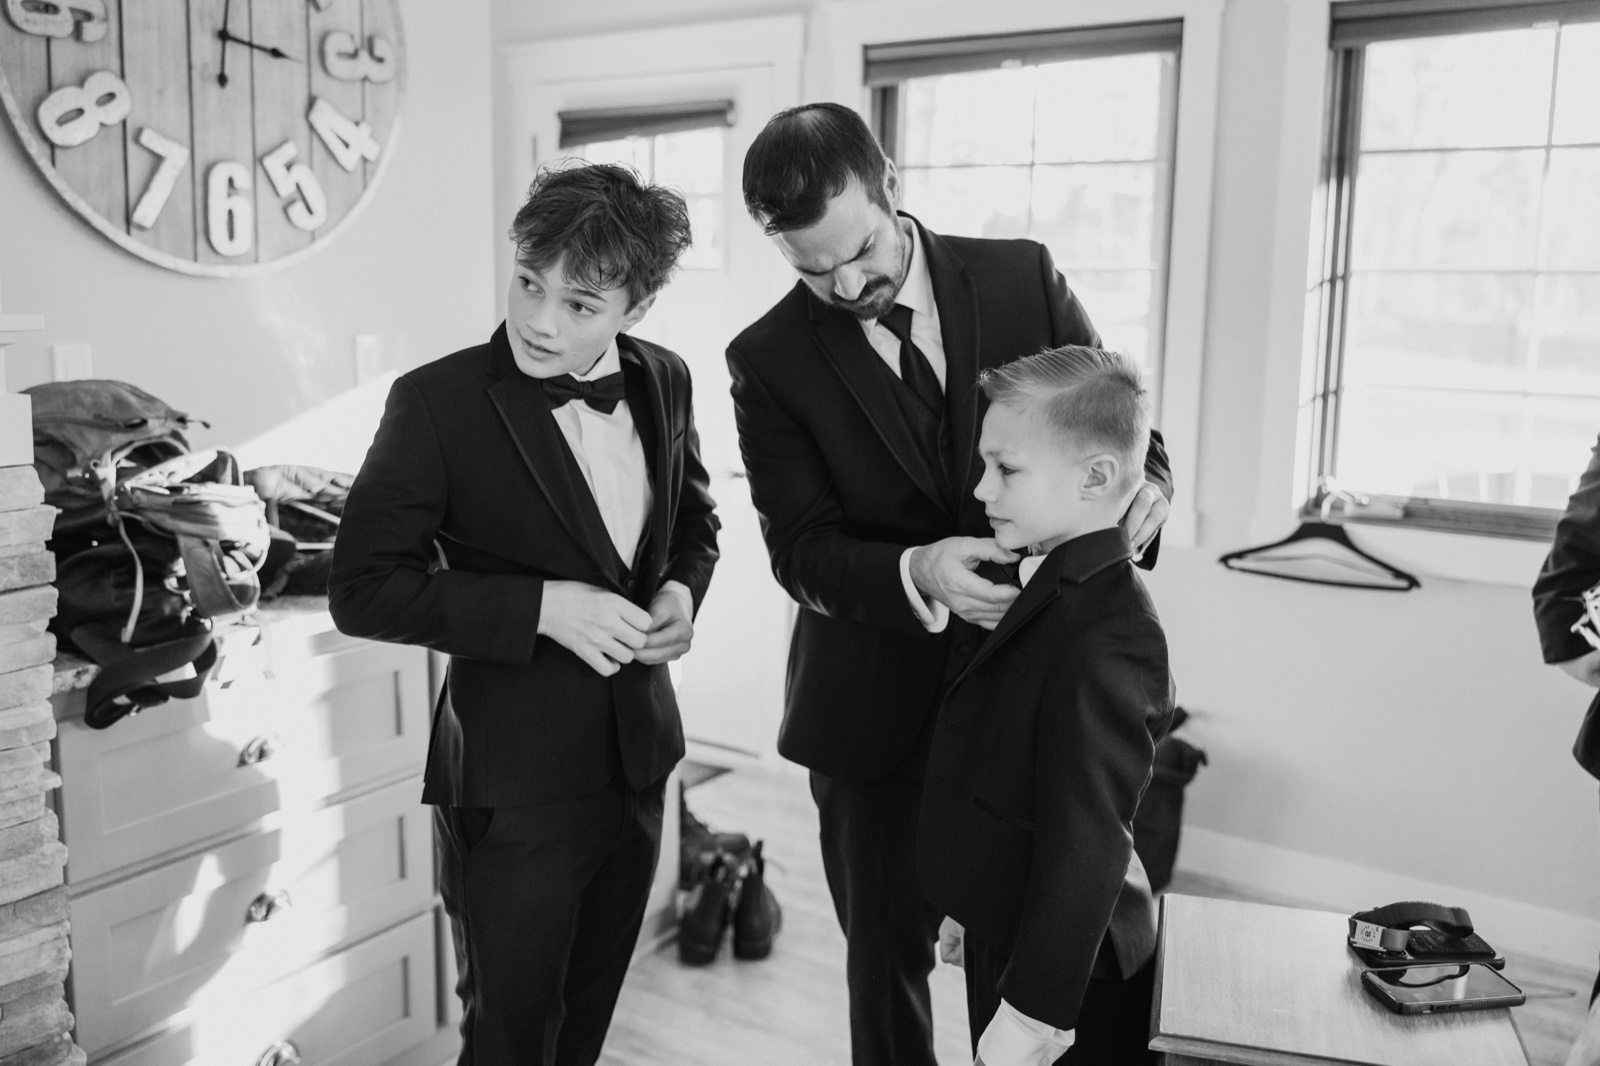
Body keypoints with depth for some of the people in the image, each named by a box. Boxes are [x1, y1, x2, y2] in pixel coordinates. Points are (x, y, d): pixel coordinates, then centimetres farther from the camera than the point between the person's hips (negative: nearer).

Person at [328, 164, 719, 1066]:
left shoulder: (664, 381, -1)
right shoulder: (438, 401, -16)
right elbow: (363, 590, -15)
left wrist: (683, 589, -6)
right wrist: (542, 607, -23)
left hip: (638, 758, 5)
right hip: (515, 779, -5)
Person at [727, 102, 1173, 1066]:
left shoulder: (1023, 277, -5)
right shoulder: (770, 360, -7)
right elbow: (803, 553, -12)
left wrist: (1145, 482, -20)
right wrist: (915, 573, -32)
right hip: (879, 702, 0)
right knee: (885, 943, 14)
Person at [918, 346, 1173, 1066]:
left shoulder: (1101, 641, -27)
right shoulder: (1057, 589, 5)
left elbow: (1086, 843, -27)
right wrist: (976, 904, 20)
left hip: (1068, 975, -9)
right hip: (1004, 938, 9)